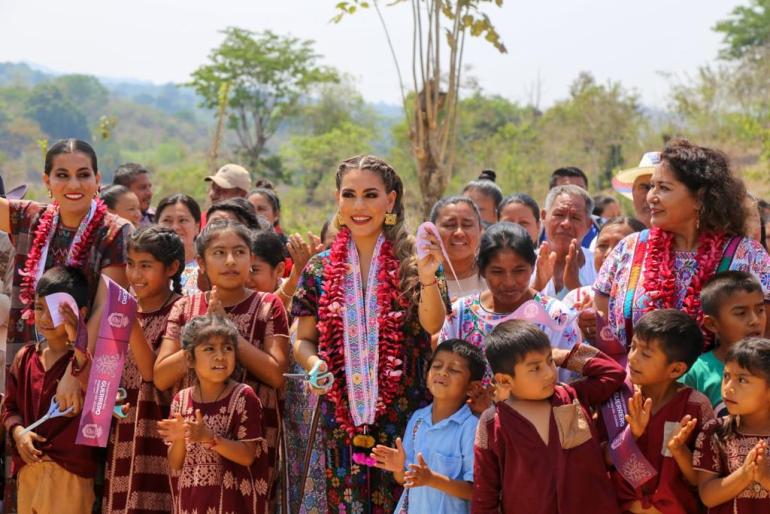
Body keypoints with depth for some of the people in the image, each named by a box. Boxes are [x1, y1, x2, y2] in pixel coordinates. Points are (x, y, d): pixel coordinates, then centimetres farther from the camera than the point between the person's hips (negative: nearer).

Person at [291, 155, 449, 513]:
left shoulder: (412, 261, -2)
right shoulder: (320, 269, 5)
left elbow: (432, 324, -17)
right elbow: (303, 340, 12)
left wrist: (428, 278, -34)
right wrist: (314, 363, -10)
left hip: (404, 417, -2)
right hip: (340, 420, 2)